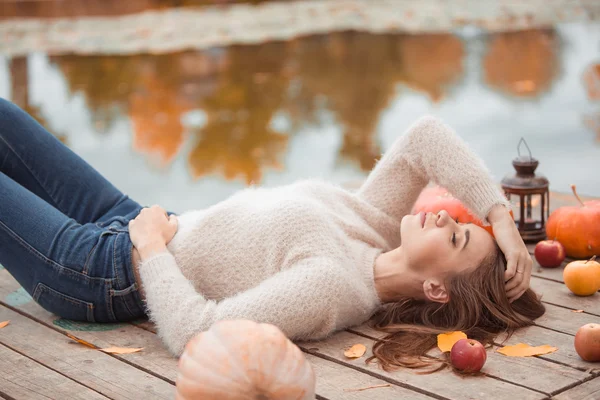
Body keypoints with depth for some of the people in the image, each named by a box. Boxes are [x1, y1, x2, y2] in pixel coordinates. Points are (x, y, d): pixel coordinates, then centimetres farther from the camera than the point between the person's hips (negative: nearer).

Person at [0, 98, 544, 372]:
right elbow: (424, 137, -7)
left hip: (94, 268, -8)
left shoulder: (331, 283, -33)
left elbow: (194, 331, -38)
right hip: (138, 225, 8)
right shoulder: (378, 226, -10)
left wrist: (152, 244, -25)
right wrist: (500, 214, -15)